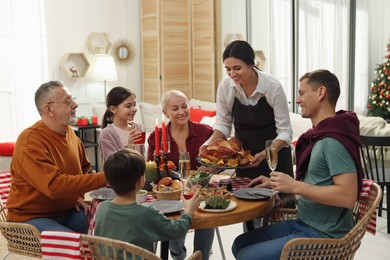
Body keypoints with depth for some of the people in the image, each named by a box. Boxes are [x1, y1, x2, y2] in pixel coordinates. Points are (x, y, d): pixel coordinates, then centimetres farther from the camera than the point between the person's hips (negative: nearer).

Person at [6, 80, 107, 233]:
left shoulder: (70, 133, 6)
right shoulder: (30, 141, -20)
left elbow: (83, 167, 25)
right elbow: (54, 186, -31)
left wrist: (78, 195, 8)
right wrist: (104, 178, -30)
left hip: (67, 212, 8)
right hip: (32, 217, -7)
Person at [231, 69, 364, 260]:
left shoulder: (333, 140, -21)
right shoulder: (320, 134, 10)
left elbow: (348, 196, -29)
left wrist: (294, 186, -24)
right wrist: (276, 184, 10)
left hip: (323, 236, -9)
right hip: (303, 223, 9)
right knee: (240, 244, 9)